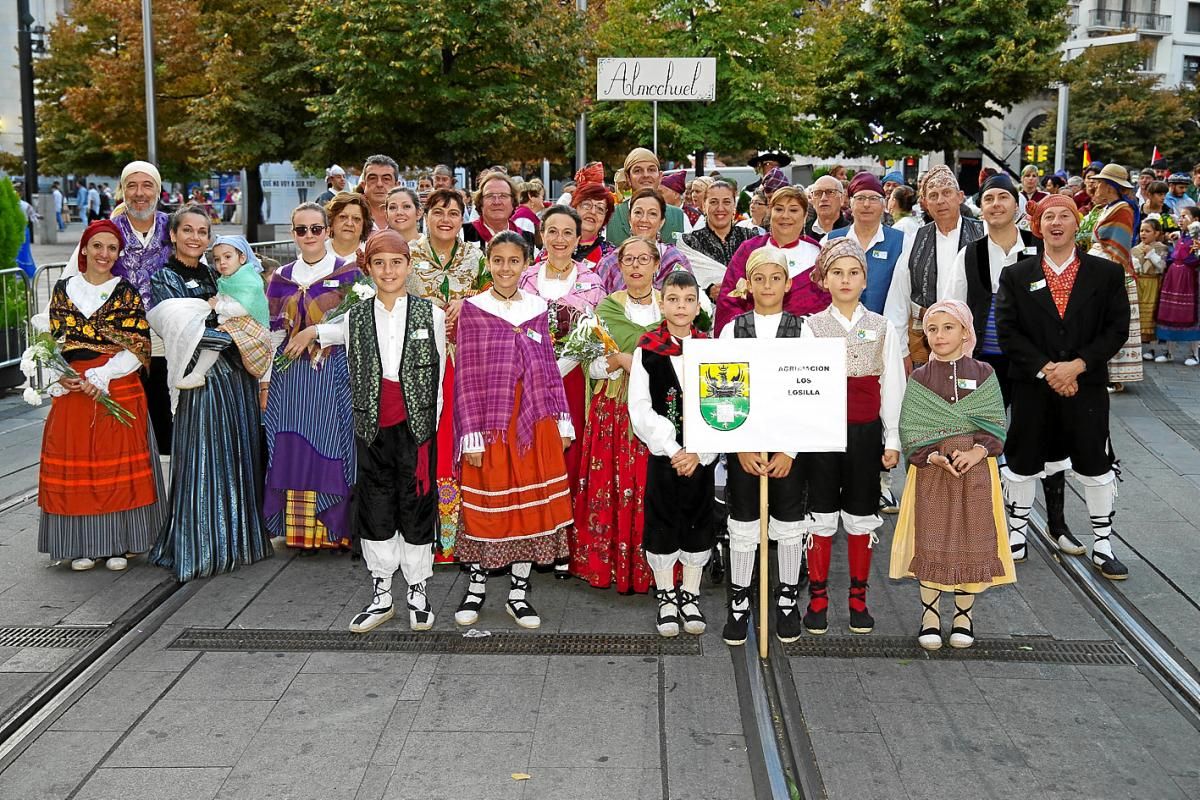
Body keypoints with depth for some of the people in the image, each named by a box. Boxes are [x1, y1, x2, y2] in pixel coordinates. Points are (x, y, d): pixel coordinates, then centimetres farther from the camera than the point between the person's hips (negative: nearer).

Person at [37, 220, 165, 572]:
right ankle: (82, 545, 14)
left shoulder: (127, 292, 1)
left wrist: (101, 376, -15)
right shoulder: (63, 289, 8)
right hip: (72, 392, 2)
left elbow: (139, 347, -5)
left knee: (119, 465, 0)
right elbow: (54, 342, 8)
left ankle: (119, 543, 11)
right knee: (74, 467, 3)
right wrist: (60, 378, -9)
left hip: (119, 390, -2)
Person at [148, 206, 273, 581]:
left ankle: (238, 538, 19)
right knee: (203, 463, -4)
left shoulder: (213, 275, 17)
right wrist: (232, 338, -12)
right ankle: (198, 549, 5)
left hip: (237, 379, 6)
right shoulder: (163, 279, 0)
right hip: (202, 379, -6)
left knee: (240, 459, 9)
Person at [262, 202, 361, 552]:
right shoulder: (281, 279, 13)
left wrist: (315, 331, -13)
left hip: (336, 374, -3)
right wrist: (265, 380, 8)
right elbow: (273, 332, 12)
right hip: (291, 375, 3)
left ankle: (338, 529, 3)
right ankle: (303, 530, 10)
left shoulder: (348, 273, 2)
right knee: (296, 449, 2)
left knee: (332, 445, -4)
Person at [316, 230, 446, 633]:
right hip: (373, 431, 2)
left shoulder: (431, 315, 0)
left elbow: (438, 378, 1)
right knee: (374, 512, 7)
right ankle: (381, 595, 20)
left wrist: (428, 430, 0)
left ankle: (417, 592, 20)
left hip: (417, 428, -2)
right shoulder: (354, 318, 4)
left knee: (416, 509, 6)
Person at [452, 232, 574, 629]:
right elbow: (466, 376, -4)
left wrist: (562, 422, 8)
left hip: (536, 422, 3)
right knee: (486, 506, 4)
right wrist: (471, 435, -9)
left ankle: (518, 592, 19)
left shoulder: (537, 308, 8)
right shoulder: (473, 308, -1)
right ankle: (476, 586, 23)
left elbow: (550, 368, 12)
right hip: (490, 422, -3)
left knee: (532, 505, 6)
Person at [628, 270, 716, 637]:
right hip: (661, 455, -1)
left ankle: (690, 596, 23)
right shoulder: (647, 350, -2)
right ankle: (666, 598, 20)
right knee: (662, 524, 5)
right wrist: (673, 451, -14)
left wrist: (698, 452, -13)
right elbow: (640, 410, -7)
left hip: (701, 457, 1)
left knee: (697, 523, 8)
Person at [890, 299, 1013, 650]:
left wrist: (977, 451, -15)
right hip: (930, 471, 0)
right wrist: (935, 457, -16)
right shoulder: (919, 378, 3)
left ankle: (964, 614, 20)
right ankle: (929, 615, 14)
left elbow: (996, 425, 1)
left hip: (976, 470, 1)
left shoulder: (984, 373, 4)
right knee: (930, 542, 0)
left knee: (972, 542, 3)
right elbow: (909, 430, -2)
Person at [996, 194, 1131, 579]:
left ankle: (1103, 544, 19)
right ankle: (1016, 533, 26)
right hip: (1031, 387, 0)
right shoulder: (1016, 276, 2)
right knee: (1022, 463, 10)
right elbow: (1008, 331, -5)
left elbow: (1116, 329, -3)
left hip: (1086, 385, 0)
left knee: (1096, 467, 5)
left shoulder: (1106, 273, 1)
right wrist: (1046, 369, -15)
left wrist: (1077, 365, -15)